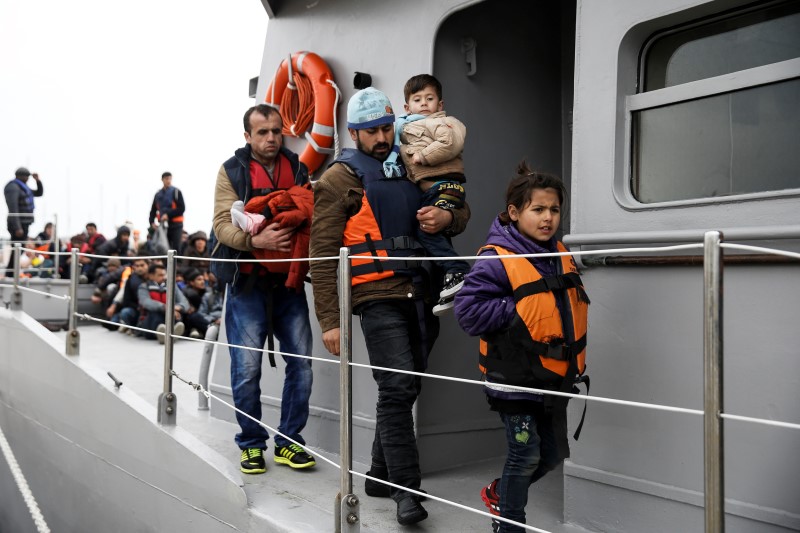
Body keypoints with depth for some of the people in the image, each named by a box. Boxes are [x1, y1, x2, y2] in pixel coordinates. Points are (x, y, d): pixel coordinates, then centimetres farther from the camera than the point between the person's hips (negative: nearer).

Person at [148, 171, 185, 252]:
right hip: (163, 226, 5)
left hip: (175, 225, -4)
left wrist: (168, 215, -15)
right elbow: (153, 210, 17)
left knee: (176, 248, -8)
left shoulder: (176, 192, -1)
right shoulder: (158, 194, 14)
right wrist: (152, 222, 1)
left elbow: (182, 208, -9)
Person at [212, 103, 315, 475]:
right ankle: (252, 444, 17)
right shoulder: (233, 171, 2)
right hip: (248, 281, -3)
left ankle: (289, 441, 17)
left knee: (301, 361, 3)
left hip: (289, 280, 3)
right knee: (247, 368, 0)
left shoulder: (297, 168, 11)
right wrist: (256, 240, -27)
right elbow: (222, 225, -8)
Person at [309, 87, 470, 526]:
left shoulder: (408, 169, 18)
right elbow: (324, 255, -6)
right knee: (398, 389, -12)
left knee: (404, 388, 11)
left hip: (418, 295, 6)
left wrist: (447, 217, -3)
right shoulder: (340, 178, 0)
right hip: (378, 296, -6)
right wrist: (329, 320, -12)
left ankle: (380, 475, 26)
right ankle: (405, 489, -2)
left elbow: (461, 212, 23)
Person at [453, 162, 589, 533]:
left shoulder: (561, 256, 6)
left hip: (554, 376, 7)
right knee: (526, 455, 2)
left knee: (553, 453, 16)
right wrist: (517, 310, -21)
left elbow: (574, 300, 20)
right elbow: (468, 311, -21)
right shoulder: (496, 259, -17)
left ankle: (499, 493, 41)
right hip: (516, 378, -7)